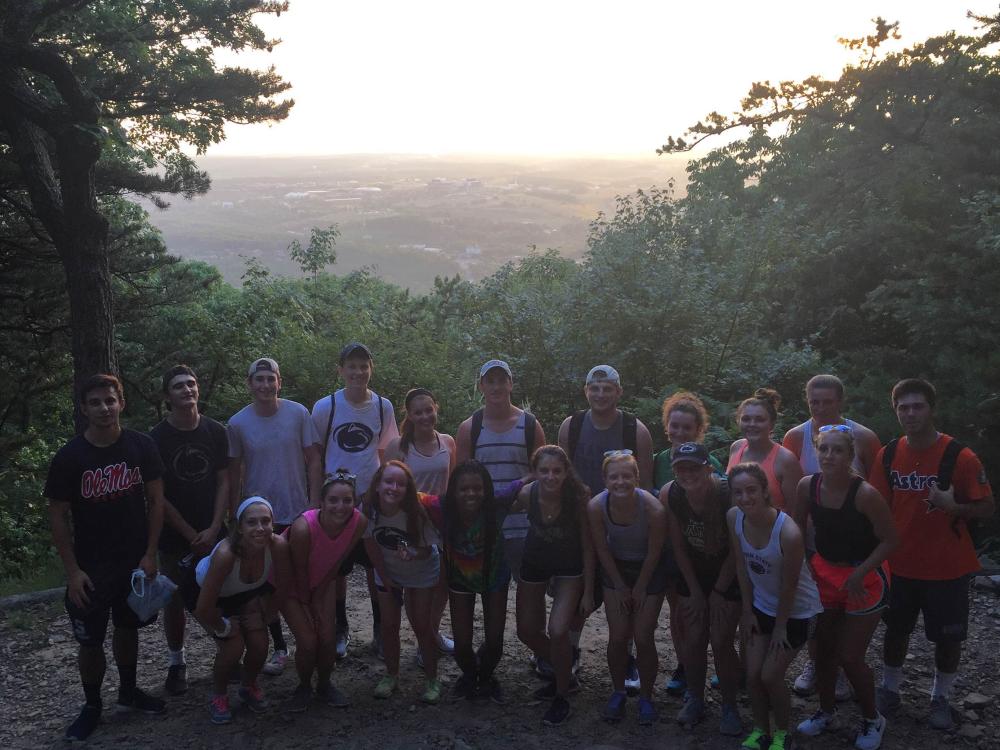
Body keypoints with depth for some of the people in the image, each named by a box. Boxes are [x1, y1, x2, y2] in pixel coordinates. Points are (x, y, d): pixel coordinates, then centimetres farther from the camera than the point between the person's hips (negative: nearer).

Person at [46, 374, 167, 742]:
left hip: (135, 560, 2)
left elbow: (156, 500, 0)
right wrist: (72, 570, -9)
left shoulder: (141, 446, -6)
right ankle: (92, 706, 23)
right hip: (91, 566, -2)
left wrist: (150, 554, -4)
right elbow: (57, 515, -5)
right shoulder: (68, 457, -11)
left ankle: (128, 691, 35)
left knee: (128, 628, 16)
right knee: (90, 640, 3)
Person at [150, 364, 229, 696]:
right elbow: (157, 495, -6)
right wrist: (191, 535, -8)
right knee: (175, 600, 5)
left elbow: (223, 482, 3)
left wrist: (213, 529, -8)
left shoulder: (215, 432, 1)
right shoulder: (156, 439, -6)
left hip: (212, 533, 2)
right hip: (174, 537, -1)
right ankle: (176, 662, 20)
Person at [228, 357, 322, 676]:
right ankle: (279, 647, 23)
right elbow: (234, 473, 4)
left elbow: (313, 461, -1)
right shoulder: (238, 423, -3)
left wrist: (314, 504, -6)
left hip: (299, 514, 0)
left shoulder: (298, 414, -5)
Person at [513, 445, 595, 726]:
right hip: (535, 563, 3)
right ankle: (565, 675, 38)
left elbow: (587, 547, -18)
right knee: (527, 632, 11)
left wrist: (588, 592, -14)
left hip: (569, 567, -3)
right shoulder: (527, 494, -26)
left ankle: (562, 696, 8)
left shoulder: (577, 497, -29)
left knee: (558, 631, -17)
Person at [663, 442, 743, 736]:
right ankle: (695, 699, 28)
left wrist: (719, 591, -8)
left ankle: (729, 706, 17)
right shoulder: (669, 495, -18)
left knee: (721, 642, -3)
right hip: (693, 574, 3)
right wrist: (695, 590, -2)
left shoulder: (729, 493, -29)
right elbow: (678, 546, -5)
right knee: (692, 640, 6)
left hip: (728, 576, -3)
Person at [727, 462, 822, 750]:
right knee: (752, 674, 6)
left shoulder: (789, 533, -35)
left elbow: (789, 586, -22)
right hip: (762, 606, 5)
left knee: (770, 675, -1)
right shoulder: (734, 517, -18)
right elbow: (741, 566, -5)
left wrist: (780, 628, -10)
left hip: (796, 612, -5)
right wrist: (748, 611, 1)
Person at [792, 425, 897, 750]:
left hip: (865, 578, -4)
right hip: (825, 571, 5)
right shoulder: (807, 486, -13)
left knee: (850, 656, 1)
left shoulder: (865, 494, -27)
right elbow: (797, 527, 2)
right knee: (824, 648, 15)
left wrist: (859, 573, -21)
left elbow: (889, 539, -17)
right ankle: (827, 710, 39)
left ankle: (872, 719, 27)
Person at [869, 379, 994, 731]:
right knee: (896, 629, 15)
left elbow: (986, 508, -10)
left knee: (947, 636, 10)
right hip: (900, 565, 3)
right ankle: (889, 689, 34)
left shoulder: (960, 456, -15)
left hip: (947, 567, -2)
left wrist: (954, 507, -29)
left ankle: (941, 698, 32)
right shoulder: (888, 455, -4)